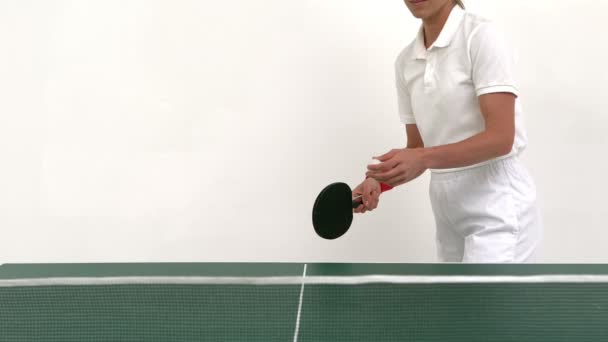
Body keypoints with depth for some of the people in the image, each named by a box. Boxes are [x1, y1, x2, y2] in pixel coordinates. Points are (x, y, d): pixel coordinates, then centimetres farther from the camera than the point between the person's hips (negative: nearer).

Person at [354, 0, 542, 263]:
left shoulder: (481, 36, -12)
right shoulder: (406, 61, 9)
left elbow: (501, 137, -20)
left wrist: (424, 159, -31)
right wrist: (379, 180, -6)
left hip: (497, 210, -7)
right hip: (448, 213, 7)